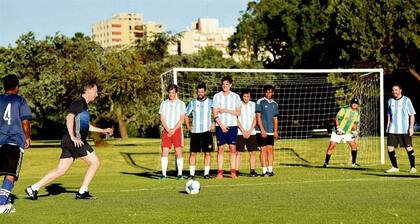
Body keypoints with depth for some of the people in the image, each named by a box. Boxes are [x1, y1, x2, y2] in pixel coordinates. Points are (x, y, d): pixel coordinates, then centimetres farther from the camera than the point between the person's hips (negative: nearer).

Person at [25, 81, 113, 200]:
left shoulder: (84, 105, 23)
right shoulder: (79, 103, -9)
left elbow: (86, 126, 34)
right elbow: (69, 117, -23)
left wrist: (103, 131, 34)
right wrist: (73, 137, -30)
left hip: (70, 142, 10)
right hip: (76, 142, -10)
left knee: (60, 170, 8)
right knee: (95, 163, -4)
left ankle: (33, 188, 7)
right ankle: (82, 192, -2)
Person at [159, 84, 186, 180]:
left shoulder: (181, 104, 4)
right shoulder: (164, 104, 10)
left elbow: (181, 120, -1)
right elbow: (162, 119, 5)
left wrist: (173, 130, -11)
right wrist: (168, 130, -9)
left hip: (177, 130, -2)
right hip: (166, 130, 2)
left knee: (178, 151, -3)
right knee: (164, 151, -6)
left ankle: (180, 173, 0)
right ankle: (163, 174, -6)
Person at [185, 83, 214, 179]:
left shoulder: (210, 102, 4)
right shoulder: (193, 103, 8)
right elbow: (185, 115, 16)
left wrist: (213, 124, -2)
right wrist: (188, 126, 6)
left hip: (207, 131, -1)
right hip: (195, 131, 1)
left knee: (207, 153, -1)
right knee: (193, 153, -2)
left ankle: (206, 173, 4)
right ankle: (192, 173, 2)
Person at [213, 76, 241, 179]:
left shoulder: (235, 97, 5)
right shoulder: (217, 96, 4)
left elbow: (238, 113, 2)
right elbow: (215, 114, 1)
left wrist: (225, 110, -9)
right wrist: (221, 125, -9)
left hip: (232, 125, 0)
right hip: (220, 126, 0)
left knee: (233, 148, -2)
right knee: (220, 148, -1)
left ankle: (233, 172, 1)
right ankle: (220, 172, 0)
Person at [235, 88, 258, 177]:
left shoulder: (253, 105, 8)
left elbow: (255, 119, 6)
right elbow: (236, 119, -2)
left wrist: (249, 131, -4)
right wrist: (243, 131, -8)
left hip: (251, 132, 3)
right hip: (240, 132, -3)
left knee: (253, 152, 1)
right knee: (238, 152, -4)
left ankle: (252, 170, 6)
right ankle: (236, 171, -3)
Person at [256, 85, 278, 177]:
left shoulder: (275, 104, 13)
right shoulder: (260, 102, -3)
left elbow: (275, 118, 16)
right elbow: (258, 117, -7)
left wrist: (275, 131, 8)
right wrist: (262, 129, -13)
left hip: (271, 131, 5)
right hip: (262, 131, -5)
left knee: (270, 149, 4)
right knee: (263, 149, -5)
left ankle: (270, 170, 7)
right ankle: (264, 171, -3)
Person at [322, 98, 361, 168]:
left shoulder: (357, 113, 4)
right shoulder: (344, 110, -13)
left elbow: (356, 123, 14)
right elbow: (337, 118, -15)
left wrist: (355, 131, -3)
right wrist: (337, 127, -26)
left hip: (348, 132, 5)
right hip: (338, 131, -5)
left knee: (354, 145, -6)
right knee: (331, 146, -10)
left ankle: (354, 163, 7)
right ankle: (326, 163, -2)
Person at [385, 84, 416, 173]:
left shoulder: (406, 100, -3)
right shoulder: (390, 101, 11)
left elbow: (412, 115, -4)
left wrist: (411, 127, -12)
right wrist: (387, 127, 13)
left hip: (404, 130, -4)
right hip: (393, 130, 4)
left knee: (409, 148, -1)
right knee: (390, 148, -3)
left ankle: (412, 167, 11)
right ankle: (395, 167, 8)